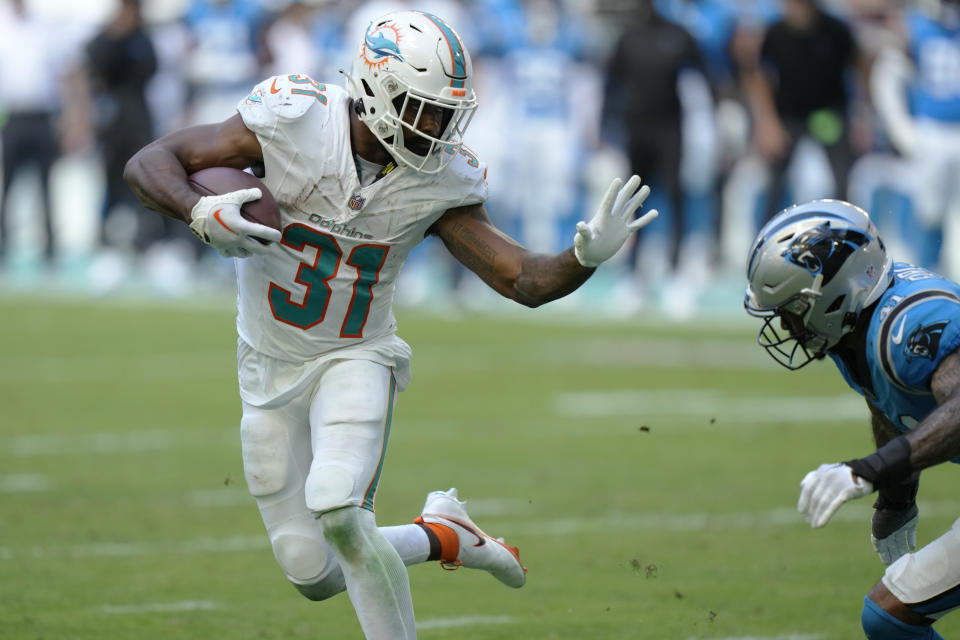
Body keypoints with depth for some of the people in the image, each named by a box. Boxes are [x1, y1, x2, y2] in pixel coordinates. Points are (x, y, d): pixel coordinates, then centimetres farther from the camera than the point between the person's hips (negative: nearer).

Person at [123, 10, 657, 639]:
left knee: (337, 509, -30)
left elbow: (525, 281, -10)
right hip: (271, 367, 1)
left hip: (356, 358, -1)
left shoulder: (440, 182, -12)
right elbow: (149, 163, -17)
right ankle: (441, 536, 28)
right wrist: (202, 215, -37)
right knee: (314, 574, 2)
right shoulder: (293, 123, -20)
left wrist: (586, 257, -31)